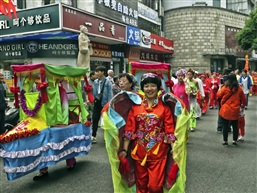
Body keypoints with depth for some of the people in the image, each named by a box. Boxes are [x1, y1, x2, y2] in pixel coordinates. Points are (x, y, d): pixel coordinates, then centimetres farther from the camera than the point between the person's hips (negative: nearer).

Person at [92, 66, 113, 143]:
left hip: (104, 103, -4)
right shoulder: (95, 82, 4)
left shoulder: (107, 82, -12)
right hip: (97, 103, 5)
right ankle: (93, 136, 10)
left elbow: (110, 94, -12)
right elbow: (93, 92, 11)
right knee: (95, 119, 3)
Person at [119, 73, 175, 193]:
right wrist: (124, 149, -4)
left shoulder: (164, 107, -1)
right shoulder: (135, 106, 1)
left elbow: (169, 130, -2)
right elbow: (129, 129, -1)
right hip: (139, 151, 2)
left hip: (158, 152, -1)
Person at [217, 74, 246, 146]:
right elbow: (243, 99, 10)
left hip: (225, 110, -2)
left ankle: (225, 141, 14)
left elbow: (218, 95, 4)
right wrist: (243, 105, 29)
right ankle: (234, 141, 21)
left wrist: (220, 88, 20)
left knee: (225, 126, 8)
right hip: (235, 111, 2)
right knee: (235, 126, 16)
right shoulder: (239, 89, -1)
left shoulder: (225, 88, -10)